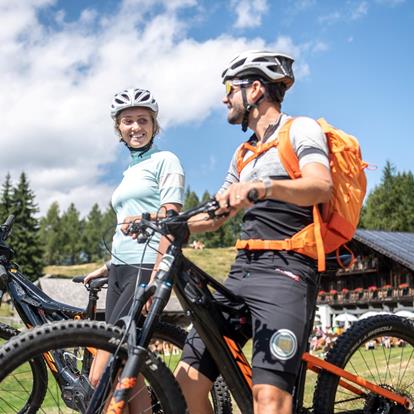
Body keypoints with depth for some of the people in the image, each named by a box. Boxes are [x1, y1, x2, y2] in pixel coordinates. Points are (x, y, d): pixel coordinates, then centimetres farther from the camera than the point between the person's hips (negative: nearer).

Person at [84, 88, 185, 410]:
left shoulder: (165, 161, -2)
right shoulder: (130, 171, 23)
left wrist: (154, 280, -20)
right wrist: (106, 267, 23)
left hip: (146, 269, -8)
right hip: (120, 272, 9)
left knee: (100, 378, -13)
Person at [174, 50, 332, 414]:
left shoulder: (300, 129, 3)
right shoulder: (243, 154, 26)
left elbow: (322, 187, -16)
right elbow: (213, 218, 26)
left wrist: (261, 186, -33)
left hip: (284, 270, -7)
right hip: (242, 271, 8)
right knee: (187, 381, -1)